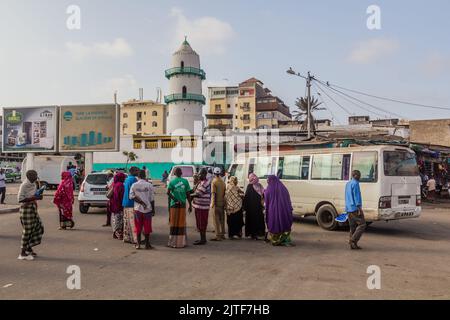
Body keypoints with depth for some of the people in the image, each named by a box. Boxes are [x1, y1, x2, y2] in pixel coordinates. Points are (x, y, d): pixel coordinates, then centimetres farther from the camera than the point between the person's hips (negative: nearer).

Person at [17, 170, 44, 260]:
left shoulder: (33, 184, 10)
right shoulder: (24, 185, -16)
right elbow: (20, 199, -21)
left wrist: (38, 196, 7)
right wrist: (33, 198, -24)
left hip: (33, 208, 9)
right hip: (26, 209, -9)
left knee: (39, 227, 11)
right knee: (27, 230, -3)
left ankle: (29, 248, 24)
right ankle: (23, 254, 8)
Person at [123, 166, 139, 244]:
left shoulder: (127, 179, 15)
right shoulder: (133, 179, -14)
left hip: (125, 203, 9)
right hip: (132, 203, -9)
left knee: (127, 221, 12)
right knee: (133, 222, -6)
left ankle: (126, 238, 17)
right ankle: (134, 239, -4)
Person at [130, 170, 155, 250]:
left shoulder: (134, 185, -1)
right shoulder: (149, 185, -5)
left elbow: (131, 196, -7)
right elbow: (152, 199, -4)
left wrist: (140, 202, -6)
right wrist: (153, 209, 3)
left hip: (137, 209, 1)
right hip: (148, 209, -1)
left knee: (138, 227, 9)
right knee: (147, 227, 5)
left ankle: (138, 244, 12)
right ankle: (147, 244, 9)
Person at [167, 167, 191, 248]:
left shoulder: (172, 181, -2)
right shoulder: (185, 181, 1)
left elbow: (168, 192, -16)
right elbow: (188, 194, 2)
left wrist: (175, 199, -10)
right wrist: (190, 205, 9)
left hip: (174, 205, -1)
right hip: (183, 205, 1)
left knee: (173, 223, 5)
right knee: (182, 223, 8)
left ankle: (173, 242, 9)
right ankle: (182, 242, 13)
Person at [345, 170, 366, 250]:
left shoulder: (348, 184, 18)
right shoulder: (355, 183, -11)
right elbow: (356, 196, -17)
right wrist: (359, 208, -18)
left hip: (348, 209, 9)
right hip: (355, 208, -9)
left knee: (353, 226, 10)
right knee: (362, 225, -4)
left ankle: (353, 245, 10)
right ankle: (353, 240, -11)